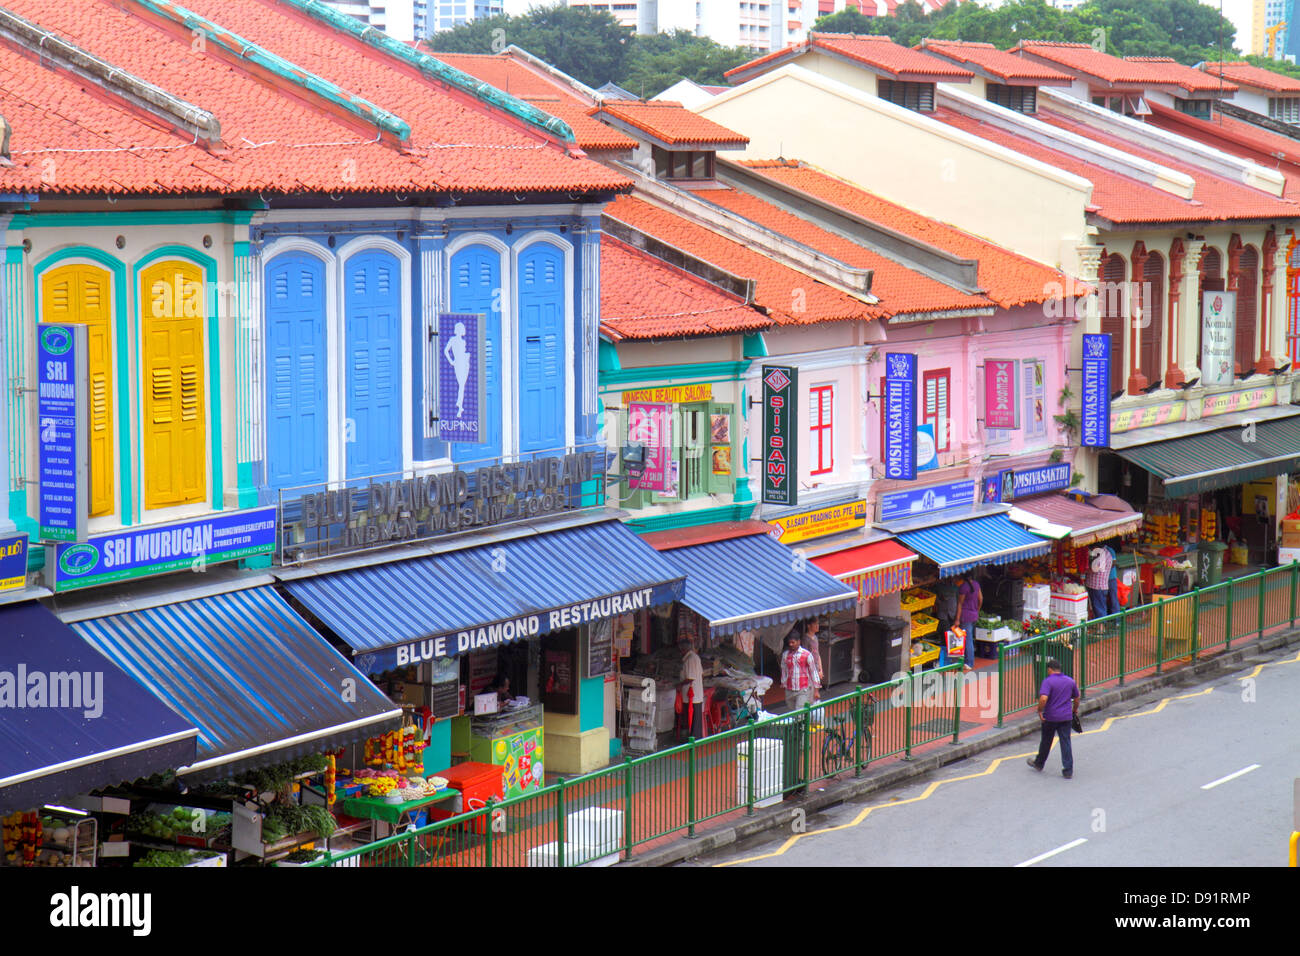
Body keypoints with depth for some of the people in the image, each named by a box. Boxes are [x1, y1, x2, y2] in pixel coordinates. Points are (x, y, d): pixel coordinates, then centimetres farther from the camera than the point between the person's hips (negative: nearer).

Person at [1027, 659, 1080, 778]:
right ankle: (1068, 771, 1)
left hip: (1050, 717, -3)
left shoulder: (1048, 681, -13)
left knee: (1046, 741, 14)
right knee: (1066, 743, 4)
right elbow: (1076, 698, 17)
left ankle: (1039, 764, 33)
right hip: (1066, 717, 3)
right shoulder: (1070, 681, 5)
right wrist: (1075, 709, 34)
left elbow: (1043, 698, -26)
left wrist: (1040, 711, -13)